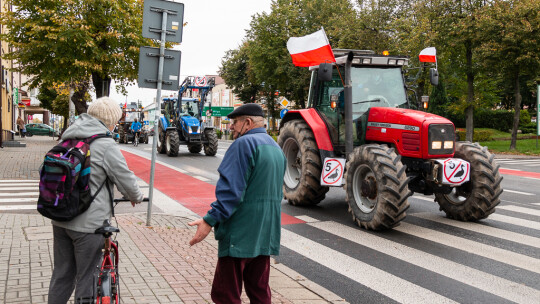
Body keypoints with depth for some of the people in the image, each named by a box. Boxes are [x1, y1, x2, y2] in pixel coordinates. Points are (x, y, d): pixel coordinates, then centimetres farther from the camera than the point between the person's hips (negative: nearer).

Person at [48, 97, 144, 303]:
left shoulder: (68, 138, 8)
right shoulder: (105, 145, -16)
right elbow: (126, 180, -11)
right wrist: (136, 197, 9)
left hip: (60, 219, 7)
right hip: (88, 224, -7)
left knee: (61, 275, 19)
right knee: (86, 279, 7)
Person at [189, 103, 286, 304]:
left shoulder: (244, 143, -13)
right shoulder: (276, 147, 16)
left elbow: (231, 189, -22)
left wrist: (210, 220, -23)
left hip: (239, 234, -9)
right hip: (265, 233, 9)